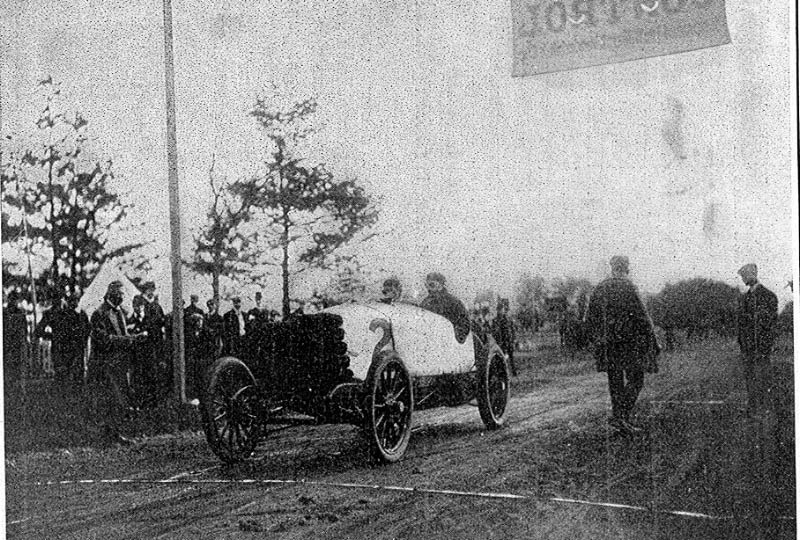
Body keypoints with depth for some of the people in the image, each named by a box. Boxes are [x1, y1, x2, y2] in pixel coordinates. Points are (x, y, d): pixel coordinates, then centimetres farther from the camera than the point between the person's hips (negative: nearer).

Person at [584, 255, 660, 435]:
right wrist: (653, 342, -5)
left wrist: (597, 340, 22)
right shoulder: (628, 287, -12)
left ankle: (620, 417, 17)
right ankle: (620, 416, -11)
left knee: (615, 381, 13)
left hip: (607, 343, 6)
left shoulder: (600, 288, 8)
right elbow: (641, 317, -13)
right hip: (628, 341, -6)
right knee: (635, 380, 1)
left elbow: (590, 317, 12)